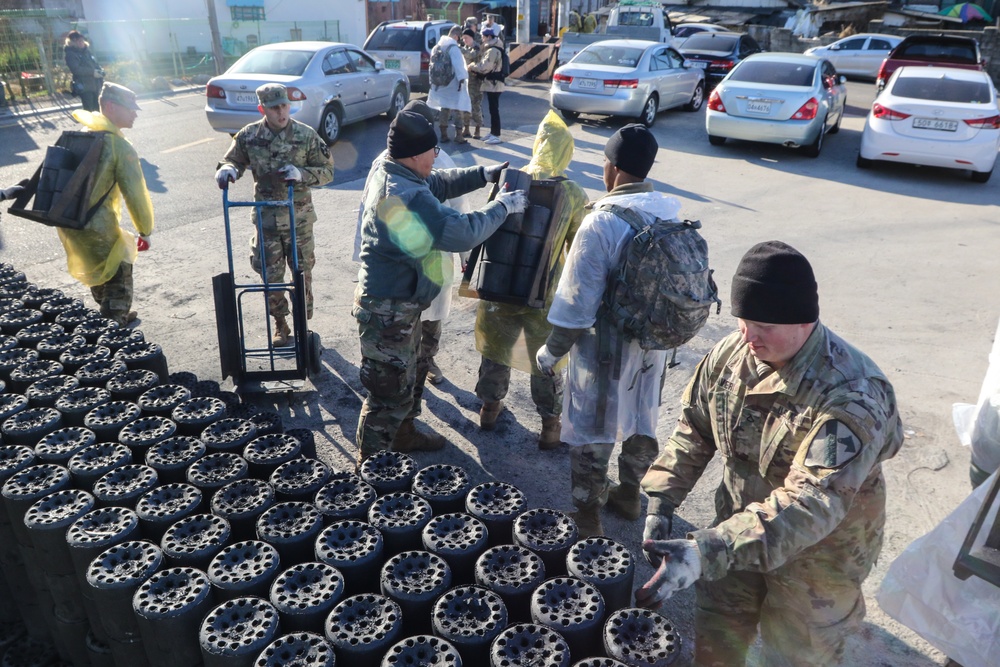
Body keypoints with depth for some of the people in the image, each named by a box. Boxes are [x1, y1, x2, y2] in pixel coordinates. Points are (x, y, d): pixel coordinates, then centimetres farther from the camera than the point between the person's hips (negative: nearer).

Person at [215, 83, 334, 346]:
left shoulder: (306, 135, -8)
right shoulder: (249, 136, -3)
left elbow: (327, 171, -4)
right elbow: (233, 160, 9)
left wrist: (301, 174, -22)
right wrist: (227, 169, -16)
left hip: (298, 218, -1)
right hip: (265, 218, 2)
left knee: (302, 273, 8)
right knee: (271, 275, 8)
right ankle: (280, 324, 27)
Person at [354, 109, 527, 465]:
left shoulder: (383, 169, -1)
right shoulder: (409, 198, -30)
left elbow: (436, 184, 13)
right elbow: (462, 233, -29)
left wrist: (483, 175, 4)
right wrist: (502, 206, -14)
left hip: (398, 301, 10)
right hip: (389, 310, -10)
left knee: (412, 372, 27)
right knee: (391, 390, 3)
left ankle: (404, 435, 47)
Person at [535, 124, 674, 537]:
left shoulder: (601, 223, -22)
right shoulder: (672, 215, -2)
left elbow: (577, 302, -20)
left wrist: (551, 351, -8)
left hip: (607, 346, -6)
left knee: (592, 432, 8)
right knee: (642, 418, 22)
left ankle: (587, 518, 19)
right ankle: (629, 495, 42)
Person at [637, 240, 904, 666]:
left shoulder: (851, 395, -31)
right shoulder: (731, 353, -12)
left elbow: (811, 504, -39)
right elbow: (694, 429, 1)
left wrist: (706, 552, -49)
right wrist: (660, 504, -9)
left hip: (817, 554, -5)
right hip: (740, 530, 5)